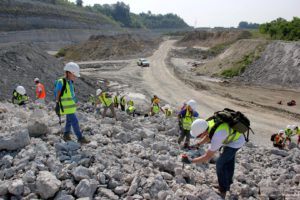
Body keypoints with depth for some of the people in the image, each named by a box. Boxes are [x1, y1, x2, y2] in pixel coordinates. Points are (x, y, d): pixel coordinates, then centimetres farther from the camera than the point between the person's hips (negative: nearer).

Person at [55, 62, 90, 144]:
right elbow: (57, 95, -14)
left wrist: (75, 102, 22)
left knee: (69, 121, 19)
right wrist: (57, 106, -15)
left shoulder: (70, 82, 8)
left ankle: (66, 135, 34)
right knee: (75, 121, -9)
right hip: (67, 107, -9)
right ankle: (80, 138, -5)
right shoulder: (61, 82, -16)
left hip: (71, 106, 9)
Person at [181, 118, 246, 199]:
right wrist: (197, 145, -6)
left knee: (220, 163, -6)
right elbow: (208, 136, 4)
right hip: (233, 135, 8)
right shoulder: (208, 123, -21)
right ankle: (227, 184, 41)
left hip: (235, 142, -8)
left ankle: (222, 191, 9)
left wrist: (190, 161, -28)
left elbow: (207, 157, -31)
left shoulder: (217, 137, -41)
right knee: (228, 161, 22)